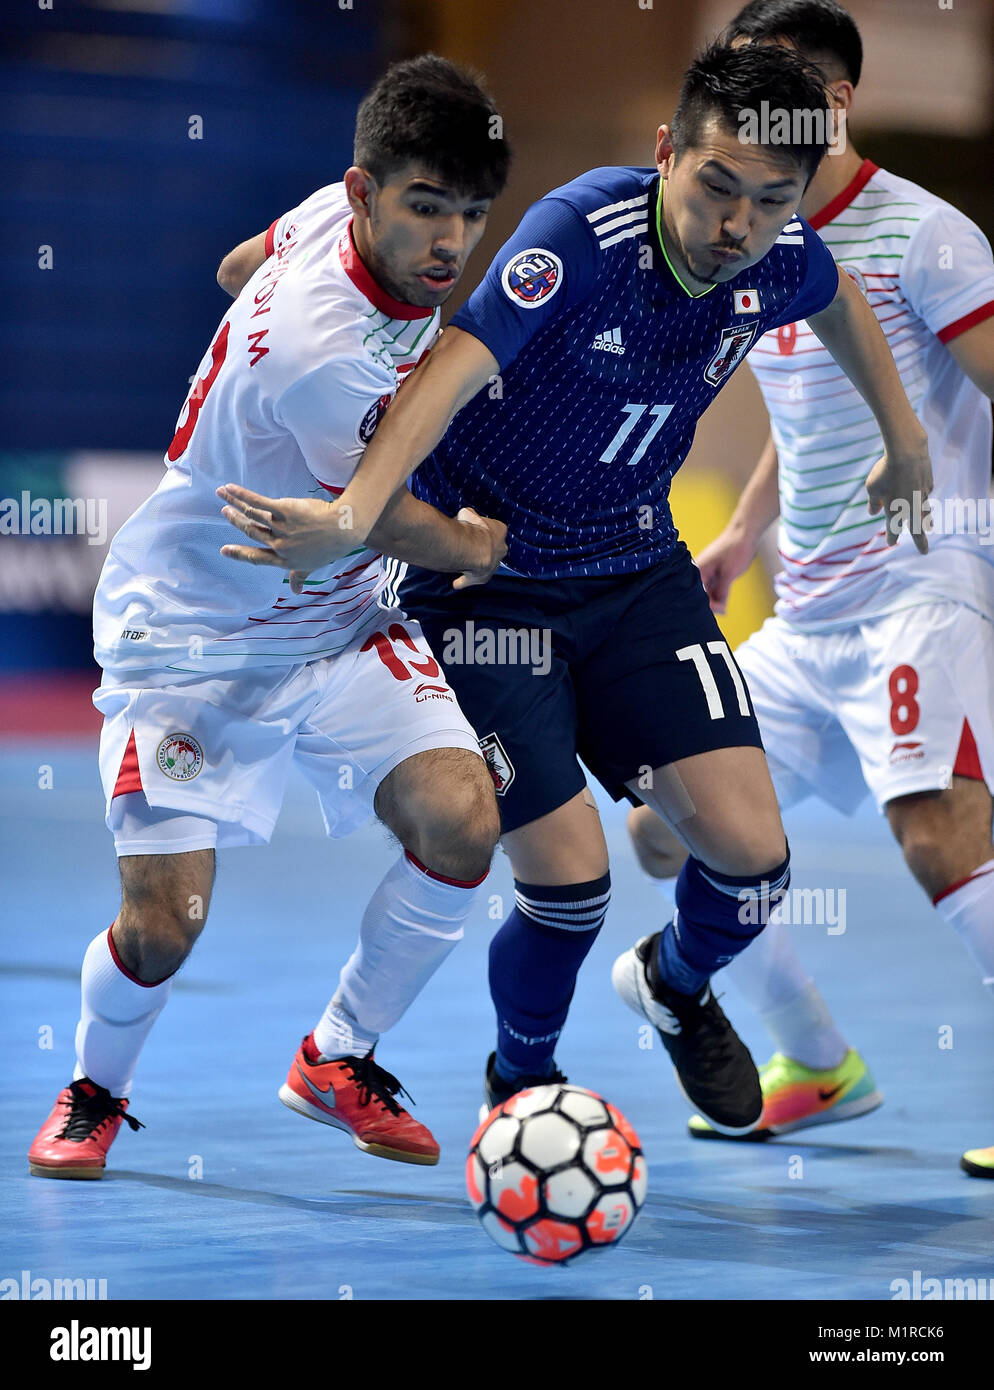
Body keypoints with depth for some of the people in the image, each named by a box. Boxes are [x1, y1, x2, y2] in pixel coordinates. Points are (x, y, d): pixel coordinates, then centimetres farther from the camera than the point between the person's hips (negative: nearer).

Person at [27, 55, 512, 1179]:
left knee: (462, 821, -14)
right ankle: (94, 1092, 21)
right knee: (164, 923, -14)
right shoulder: (321, 352, -33)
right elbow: (381, 520, -15)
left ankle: (339, 1061, 8)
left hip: (337, 623, 7)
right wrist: (473, 547, 3)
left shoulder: (336, 215, -9)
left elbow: (239, 264, 14)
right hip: (189, 634, -7)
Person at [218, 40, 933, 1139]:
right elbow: (456, 366, -41)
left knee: (749, 856, -8)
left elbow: (837, 299, 17)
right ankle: (518, 1080, 19)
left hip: (637, 572, 5)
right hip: (482, 583, -5)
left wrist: (903, 440, 27)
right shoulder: (586, 232, -28)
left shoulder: (781, 260, -9)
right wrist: (355, 514, -56)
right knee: (569, 879, -14)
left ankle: (674, 984, 29)